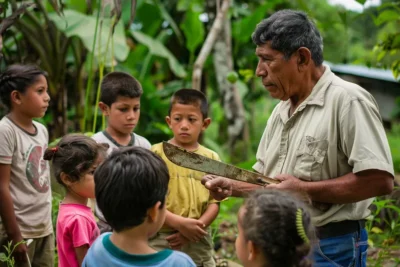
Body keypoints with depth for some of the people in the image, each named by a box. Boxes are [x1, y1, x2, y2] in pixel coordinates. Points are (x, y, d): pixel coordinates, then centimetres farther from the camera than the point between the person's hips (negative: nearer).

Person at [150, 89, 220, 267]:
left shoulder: (211, 158, 7)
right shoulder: (157, 154, -2)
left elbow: (214, 203, 3)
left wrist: (194, 229, -13)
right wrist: (180, 223, -17)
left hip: (199, 243, 3)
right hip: (163, 240, -3)